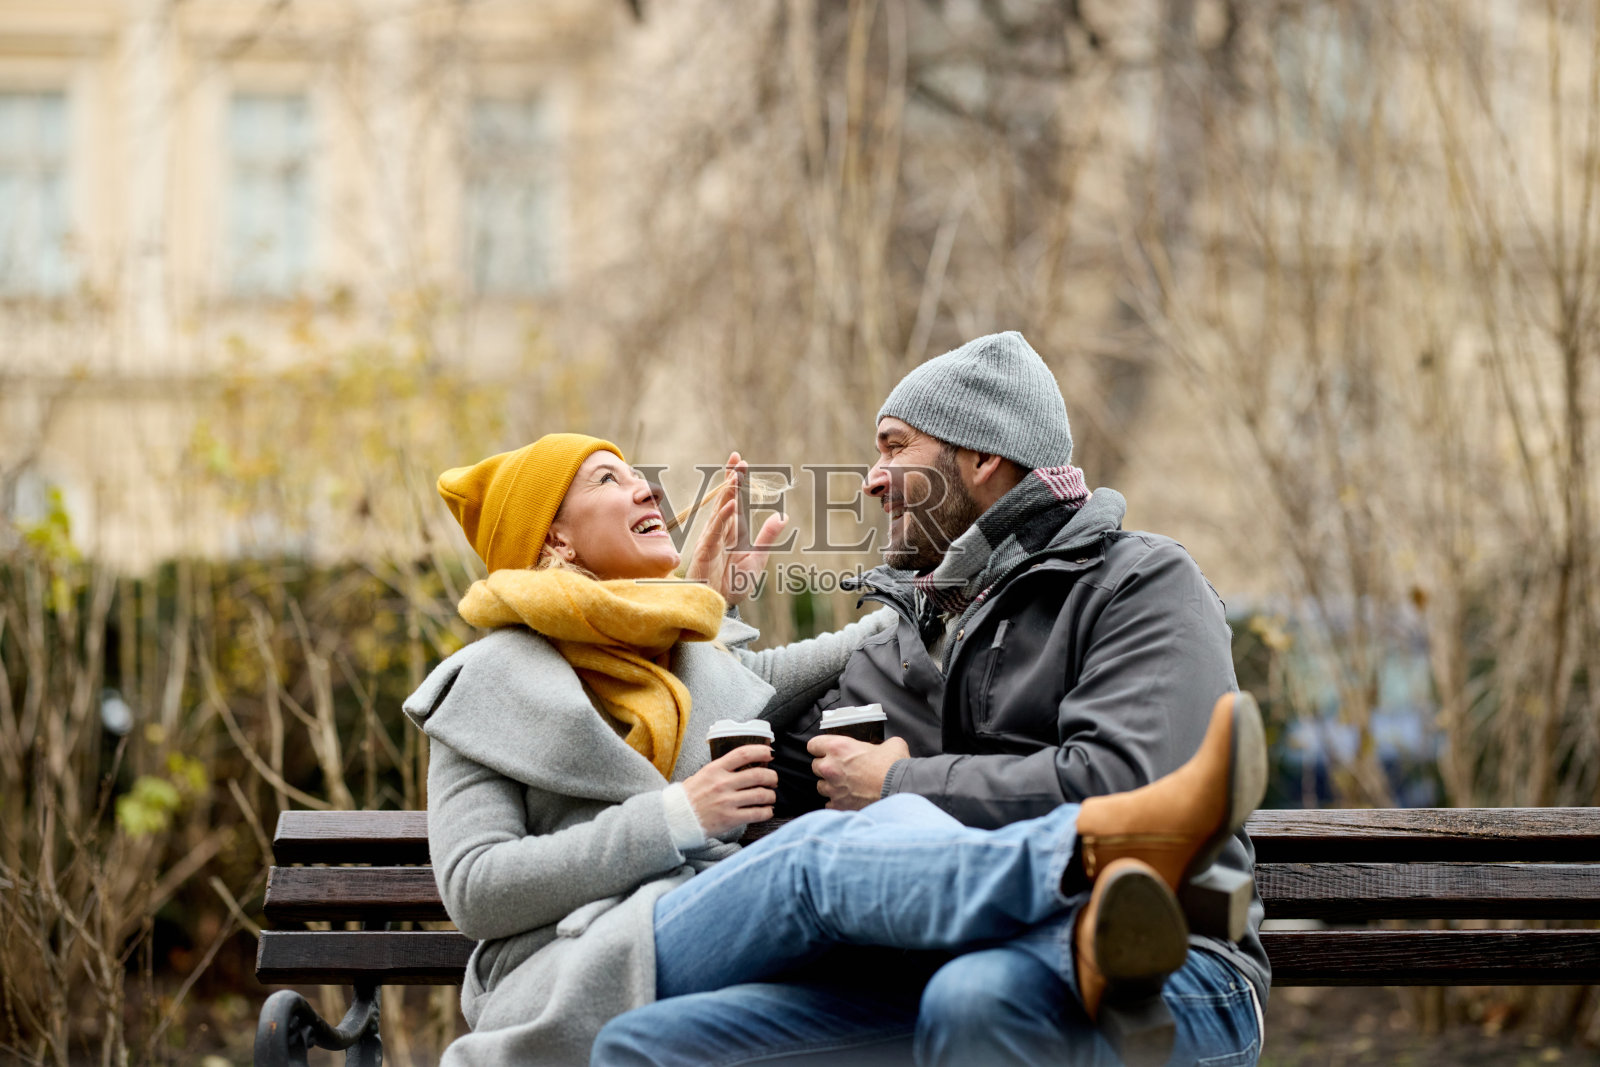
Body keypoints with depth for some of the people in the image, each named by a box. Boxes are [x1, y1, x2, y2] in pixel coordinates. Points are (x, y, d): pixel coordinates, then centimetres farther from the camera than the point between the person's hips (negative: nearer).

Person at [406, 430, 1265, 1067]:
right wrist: (677, 816, -10)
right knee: (817, 852, -33)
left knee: (899, 819, -28)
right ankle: (1107, 845, -58)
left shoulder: (697, 656, 29)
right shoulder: (491, 685, 9)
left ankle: (1099, 930, -61)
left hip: (726, 950, 5)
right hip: (579, 972, -5)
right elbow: (474, 889, -3)